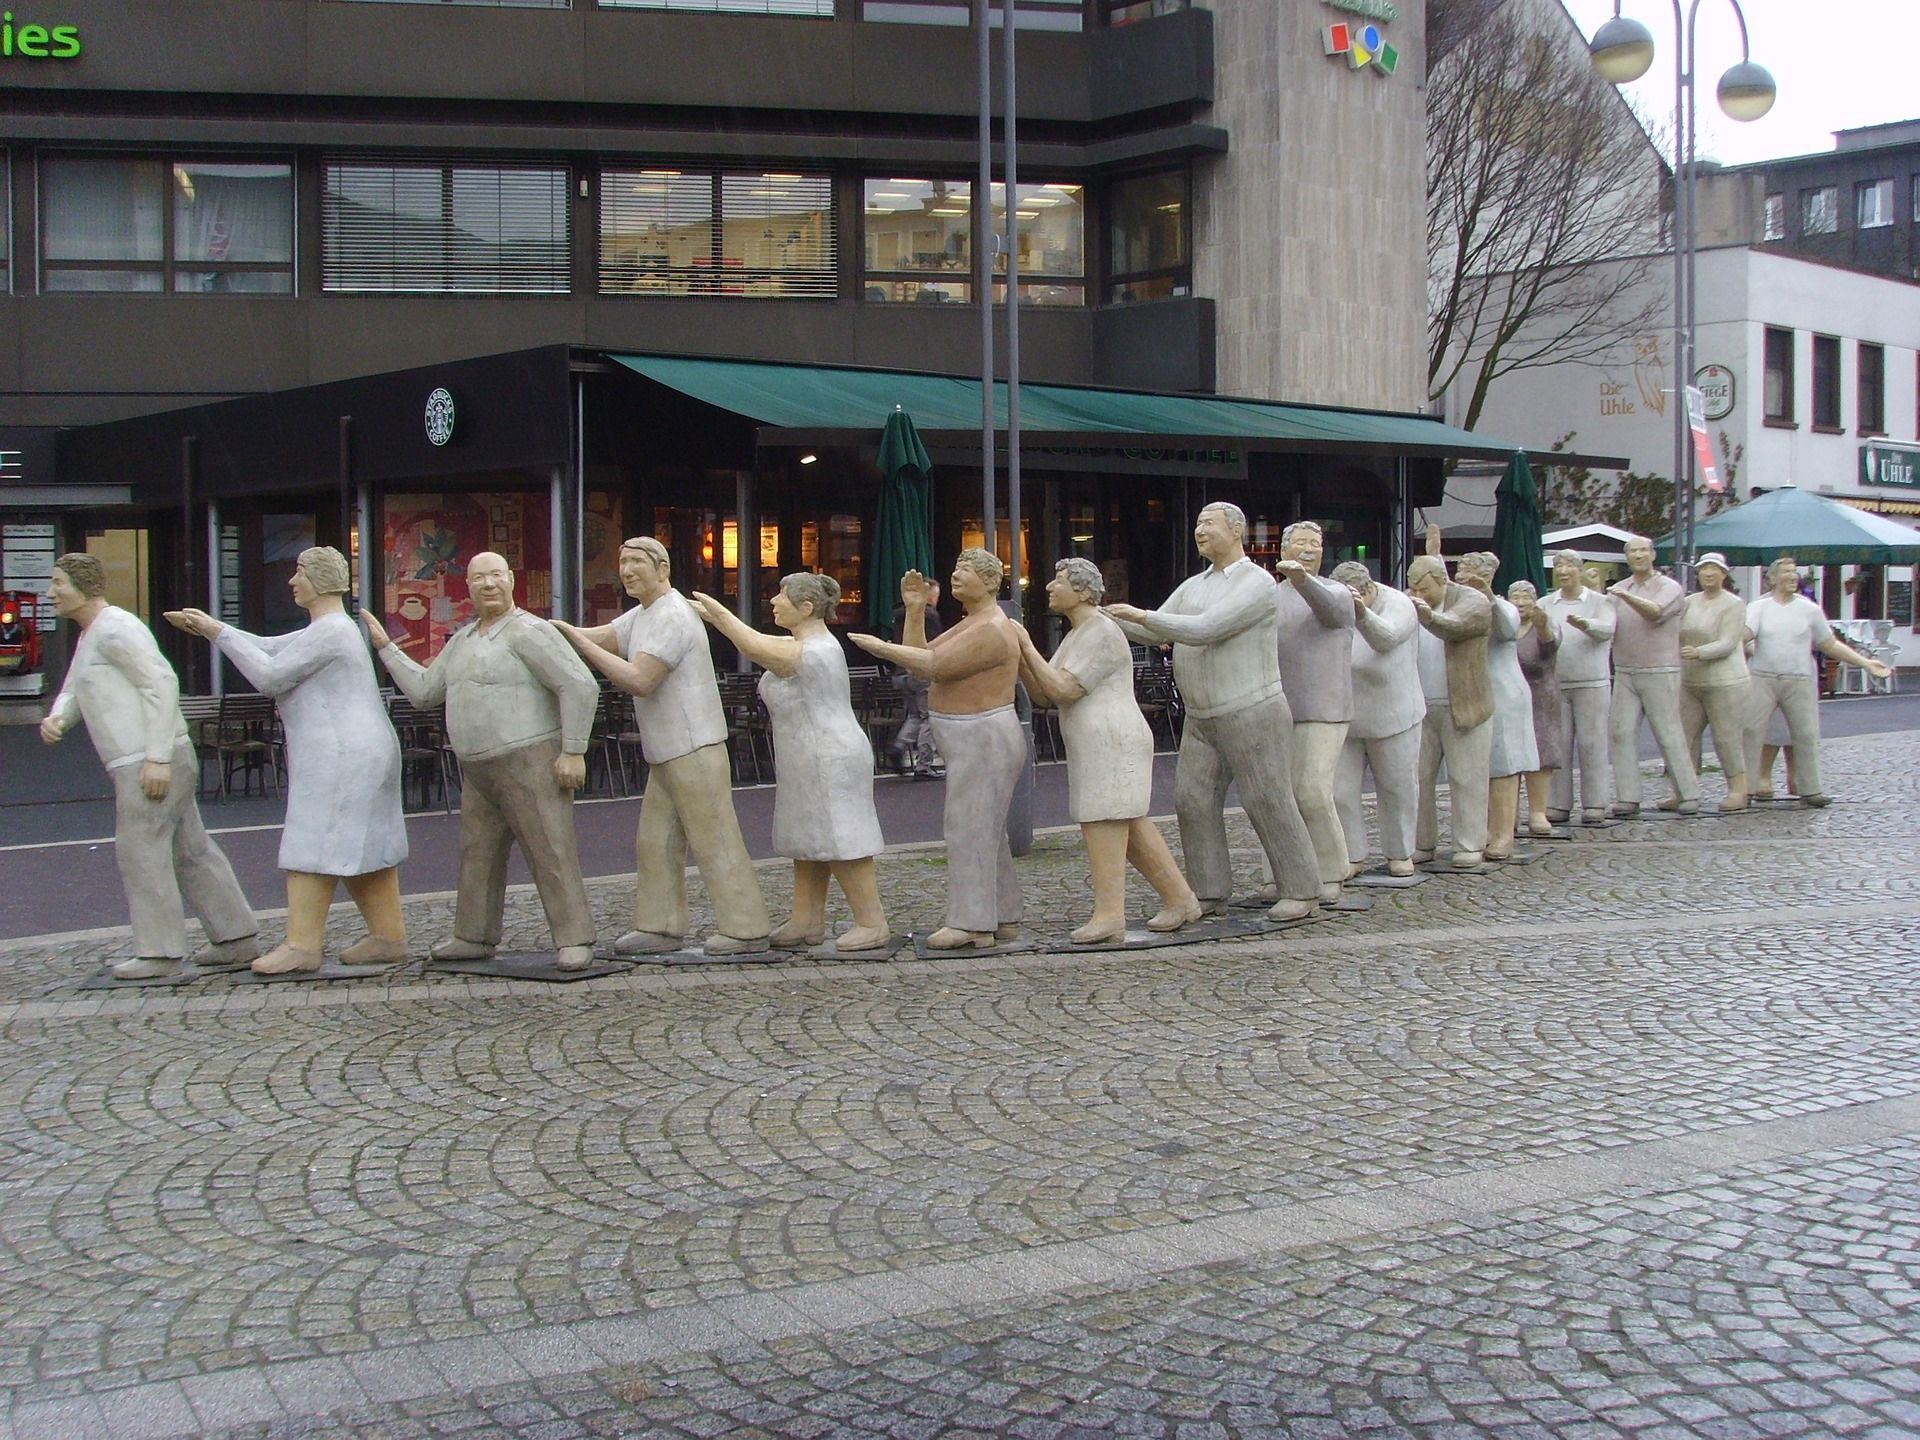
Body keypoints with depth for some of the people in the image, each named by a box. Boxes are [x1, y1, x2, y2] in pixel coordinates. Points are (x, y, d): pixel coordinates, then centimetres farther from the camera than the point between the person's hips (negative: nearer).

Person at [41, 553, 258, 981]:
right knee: (192, 851, 11)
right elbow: (73, 694, 24)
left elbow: (162, 683, -19)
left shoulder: (115, 629, -11)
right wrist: (56, 718, -2)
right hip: (139, 763, 10)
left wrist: (157, 757, -23)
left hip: (149, 764, -10)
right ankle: (236, 937, 14)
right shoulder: (89, 637, 21)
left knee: (140, 851, -5)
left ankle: (159, 951, 1)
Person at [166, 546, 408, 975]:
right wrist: (209, 628, 16)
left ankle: (303, 946, -4)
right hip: (355, 755, 10)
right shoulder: (328, 630, 19)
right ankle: (388, 937, 12)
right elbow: (268, 649, 22)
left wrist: (219, 634, -8)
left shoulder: (329, 631, -15)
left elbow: (269, 676, -15)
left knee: (313, 847, -7)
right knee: (363, 846, 10)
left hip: (340, 757, -10)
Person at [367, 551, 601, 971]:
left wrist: (573, 751, -17)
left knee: (551, 853, -8)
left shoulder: (528, 632, -11)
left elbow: (581, 686, -17)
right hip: (478, 769, 9)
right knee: (478, 854, 14)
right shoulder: (462, 640, 16)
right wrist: (385, 647, 20)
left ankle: (575, 941, -5)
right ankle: (474, 937, 26)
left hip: (529, 763, -9)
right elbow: (423, 690, 20)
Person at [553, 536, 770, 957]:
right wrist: (554, 627, -8)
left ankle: (745, 930, 0)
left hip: (694, 749, -10)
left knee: (715, 842, -5)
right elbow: (597, 639, 10)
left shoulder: (672, 617, -16)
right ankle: (660, 927, 16)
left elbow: (639, 681, -25)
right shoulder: (644, 615, 17)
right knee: (655, 842, 11)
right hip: (668, 753, 10)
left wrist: (579, 642, -22)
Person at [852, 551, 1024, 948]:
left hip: (984, 741, -11)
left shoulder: (992, 629, -17)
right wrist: (915, 611, 4)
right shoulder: (970, 625, 18)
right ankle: (1003, 919, 18)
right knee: (985, 830, 13)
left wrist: (882, 647, -15)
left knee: (969, 827, -10)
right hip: (972, 741, 11)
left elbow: (934, 666, -23)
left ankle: (971, 923, -9)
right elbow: (921, 659, 13)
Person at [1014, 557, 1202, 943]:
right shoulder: (1078, 635, 20)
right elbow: (1045, 693, 15)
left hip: (1113, 743, -10)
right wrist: (1019, 657, 2)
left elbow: (1063, 690, -19)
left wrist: (1028, 647, -12)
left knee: (1102, 826, -10)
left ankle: (1109, 914, -9)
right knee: (1131, 827, 12)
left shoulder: (1101, 633, -12)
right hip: (1098, 747, 10)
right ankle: (1179, 899, 17)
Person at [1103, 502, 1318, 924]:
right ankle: (1210, 892, 8)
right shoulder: (1192, 586, 14)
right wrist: (1108, 618, -3)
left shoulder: (1256, 583, -13)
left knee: (1269, 804, -3)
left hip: (1252, 715, -8)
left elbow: (1205, 629, -23)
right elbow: (1155, 634, 11)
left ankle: (1300, 892, 7)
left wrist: (1141, 615, -20)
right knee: (1193, 802, 2)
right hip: (1201, 720, 8)